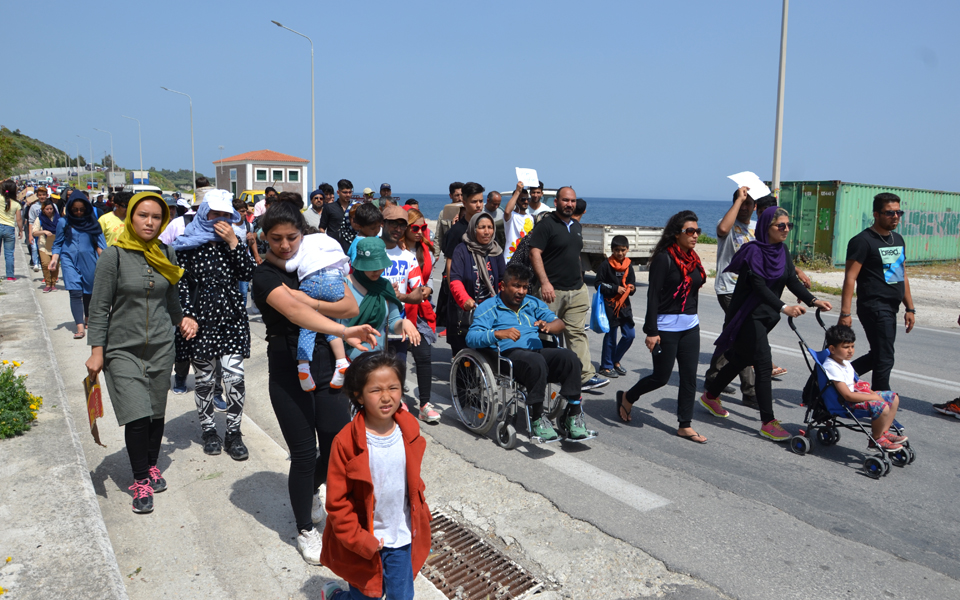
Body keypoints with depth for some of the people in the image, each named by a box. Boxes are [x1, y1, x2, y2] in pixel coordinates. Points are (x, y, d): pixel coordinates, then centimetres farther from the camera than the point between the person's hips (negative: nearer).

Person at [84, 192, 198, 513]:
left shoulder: (166, 254, 3)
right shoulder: (115, 255, -9)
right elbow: (99, 307, -7)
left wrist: (182, 321, 3)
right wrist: (96, 351, -8)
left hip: (161, 346, 4)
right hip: (123, 349, -4)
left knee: (156, 413, 11)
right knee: (137, 417, -9)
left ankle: (151, 466, 33)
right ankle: (141, 480, 8)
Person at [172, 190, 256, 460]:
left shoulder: (234, 240, 8)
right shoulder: (188, 244, 1)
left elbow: (248, 274, -5)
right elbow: (182, 284, 0)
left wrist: (234, 243, -13)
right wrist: (187, 316, -10)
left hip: (231, 317, 1)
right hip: (200, 319, -1)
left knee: (235, 377, -4)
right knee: (204, 379, 7)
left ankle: (233, 433, 9)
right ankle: (208, 429, 26)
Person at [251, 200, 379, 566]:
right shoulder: (266, 275, -9)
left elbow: (351, 306, -3)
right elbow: (295, 312, -29)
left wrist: (312, 303, -19)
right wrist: (343, 331, -43)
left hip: (326, 364, 4)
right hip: (289, 372, -4)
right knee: (304, 453, 2)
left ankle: (311, 487, 40)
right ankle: (306, 530, 25)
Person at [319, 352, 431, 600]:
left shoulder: (409, 432, -7)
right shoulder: (346, 442, -20)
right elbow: (337, 500, -15)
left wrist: (420, 518, 10)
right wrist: (358, 539, -16)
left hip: (402, 539, 3)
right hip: (364, 541, -3)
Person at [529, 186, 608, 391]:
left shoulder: (577, 226, 17)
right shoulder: (546, 224, -7)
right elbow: (535, 253, -15)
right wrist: (545, 282, -22)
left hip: (577, 290, 7)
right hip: (552, 290, -6)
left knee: (577, 333, 3)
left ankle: (586, 376, 1)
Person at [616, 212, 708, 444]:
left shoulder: (693, 258, 9)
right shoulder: (664, 258, -13)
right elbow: (653, 295, -16)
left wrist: (693, 319, 19)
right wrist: (652, 331, -20)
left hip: (690, 326, 7)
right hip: (667, 326, -7)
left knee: (689, 377, 5)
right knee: (661, 376, 2)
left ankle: (685, 426, 14)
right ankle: (627, 398, 27)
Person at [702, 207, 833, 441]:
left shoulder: (782, 251, 8)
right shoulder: (753, 251, -17)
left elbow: (792, 280, 2)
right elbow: (759, 286, -25)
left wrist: (813, 300, -13)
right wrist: (783, 308, -36)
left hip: (765, 316, 9)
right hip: (748, 316, -9)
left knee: (741, 360, 18)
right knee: (764, 365, -11)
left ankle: (710, 396, 36)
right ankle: (768, 422, -5)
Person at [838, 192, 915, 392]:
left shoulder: (898, 239, 15)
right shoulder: (863, 241, -11)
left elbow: (902, 276, 21)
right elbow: (850, 278, -16)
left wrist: (909, 308, 17)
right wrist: (845, 313, -21)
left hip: (890, 308, 8)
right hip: (874, 307, -8)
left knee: (877, 357, 14)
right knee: (884, 360, -5)